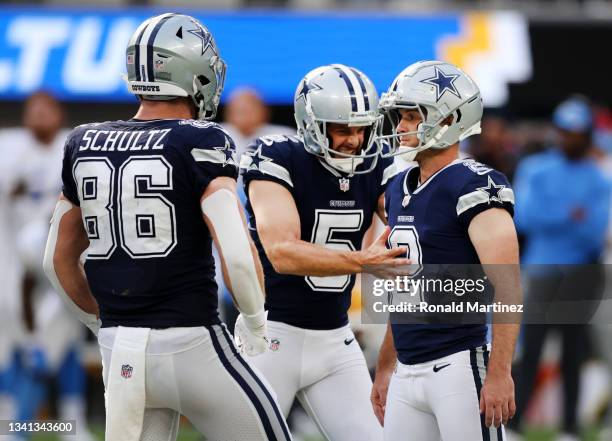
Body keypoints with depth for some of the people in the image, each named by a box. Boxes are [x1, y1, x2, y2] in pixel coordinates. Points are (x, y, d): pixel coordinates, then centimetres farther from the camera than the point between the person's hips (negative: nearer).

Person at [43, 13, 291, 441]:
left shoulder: (85, 144, 8)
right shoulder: (201, 143, -9)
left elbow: (59, 261, 16)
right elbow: (238, 257, -19)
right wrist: (254, 322, -1)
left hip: (119, 349, 5)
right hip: (190, 345, -5)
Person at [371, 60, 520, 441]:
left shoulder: (474, 188, -12)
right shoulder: (399, 189, 15)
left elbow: (507, 288, -18)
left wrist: (499, 374, -24)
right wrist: (385, 369, 25)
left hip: (459, 366, -8)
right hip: (408, 374, 9)